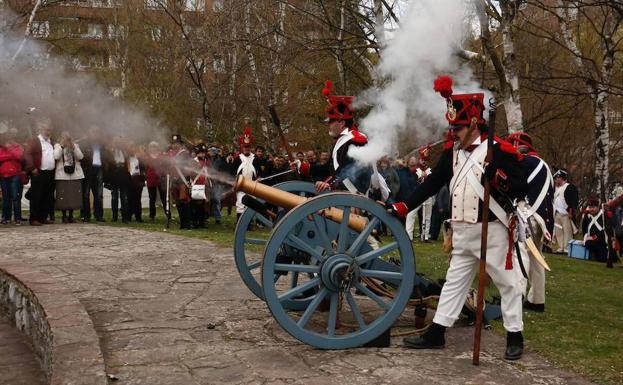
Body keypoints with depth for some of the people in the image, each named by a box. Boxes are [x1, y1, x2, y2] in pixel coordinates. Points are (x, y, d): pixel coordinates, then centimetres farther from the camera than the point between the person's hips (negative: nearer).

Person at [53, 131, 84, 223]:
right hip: (62, 175, -2)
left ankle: (71, 216, 14)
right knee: (63, 196, -3)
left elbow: (80, 157, -1)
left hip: (75, 174, 3)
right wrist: (62, 146, -12)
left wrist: (73, 147, -10)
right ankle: (64, 216, 7)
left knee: (74, 196, 3)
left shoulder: (75, 145, 13)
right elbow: (56, 157, -11)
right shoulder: (57, 146, 7)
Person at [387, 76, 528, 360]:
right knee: (454, 282, 12)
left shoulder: (499, 151, -12)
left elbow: (521, 189, -13)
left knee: (507, 283, 7)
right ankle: (436, 334, 19)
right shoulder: (452, 152, 6)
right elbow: (432, 184, 7)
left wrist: (498, 178, -32)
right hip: (462, 232, 6)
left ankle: (515, 337, 19)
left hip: (492, 231, -6)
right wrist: (402, 207, 1)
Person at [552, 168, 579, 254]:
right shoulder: (557, 189, 22)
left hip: (566, 214, -9)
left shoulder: (570, 187, -6)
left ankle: (567, 248, -10)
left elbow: (574, 201, -13)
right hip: (557, 214, 9)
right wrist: (553, 212, 19)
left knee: (567, 231, -10)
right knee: (558, 231, 9)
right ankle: (560, 248, 15)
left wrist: (571, 212, -18)